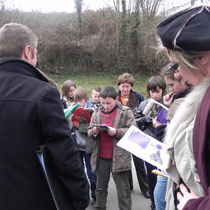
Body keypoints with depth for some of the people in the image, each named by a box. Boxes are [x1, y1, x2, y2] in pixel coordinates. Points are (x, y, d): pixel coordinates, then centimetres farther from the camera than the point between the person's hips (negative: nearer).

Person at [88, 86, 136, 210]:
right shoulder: (97, 113, 9)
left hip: (119, 157, -4)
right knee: (100, 188, 18)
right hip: (101, 157, 4)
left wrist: (116, 132, -22)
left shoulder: (126, 112, -4)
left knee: (123, 190, 5)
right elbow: (90, 132, 13)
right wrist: (94, 131, -10)